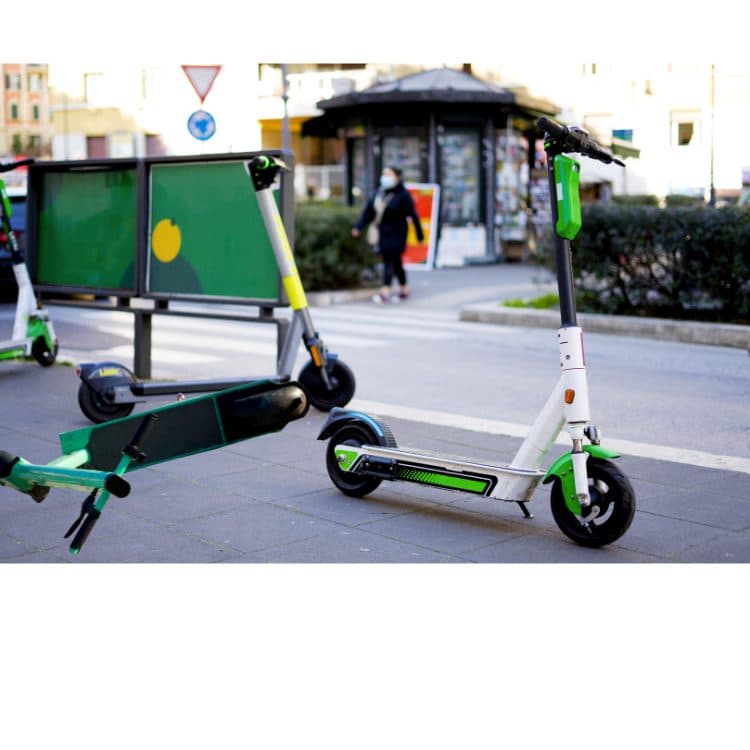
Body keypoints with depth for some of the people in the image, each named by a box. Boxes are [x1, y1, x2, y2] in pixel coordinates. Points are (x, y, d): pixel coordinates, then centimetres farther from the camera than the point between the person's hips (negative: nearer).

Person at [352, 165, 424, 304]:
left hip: (396, 234, -6)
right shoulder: (379, 192, 10)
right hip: (381, 233, 6)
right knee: (396, 262, 13)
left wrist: (420, 234, -5)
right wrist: (358, 227, -2)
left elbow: (413, 215, -7)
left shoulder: (403, 195, -8)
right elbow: (368, 210, 8)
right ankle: (404, 289, 24)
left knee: (390, 261, -13)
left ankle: (385, 291, -17)